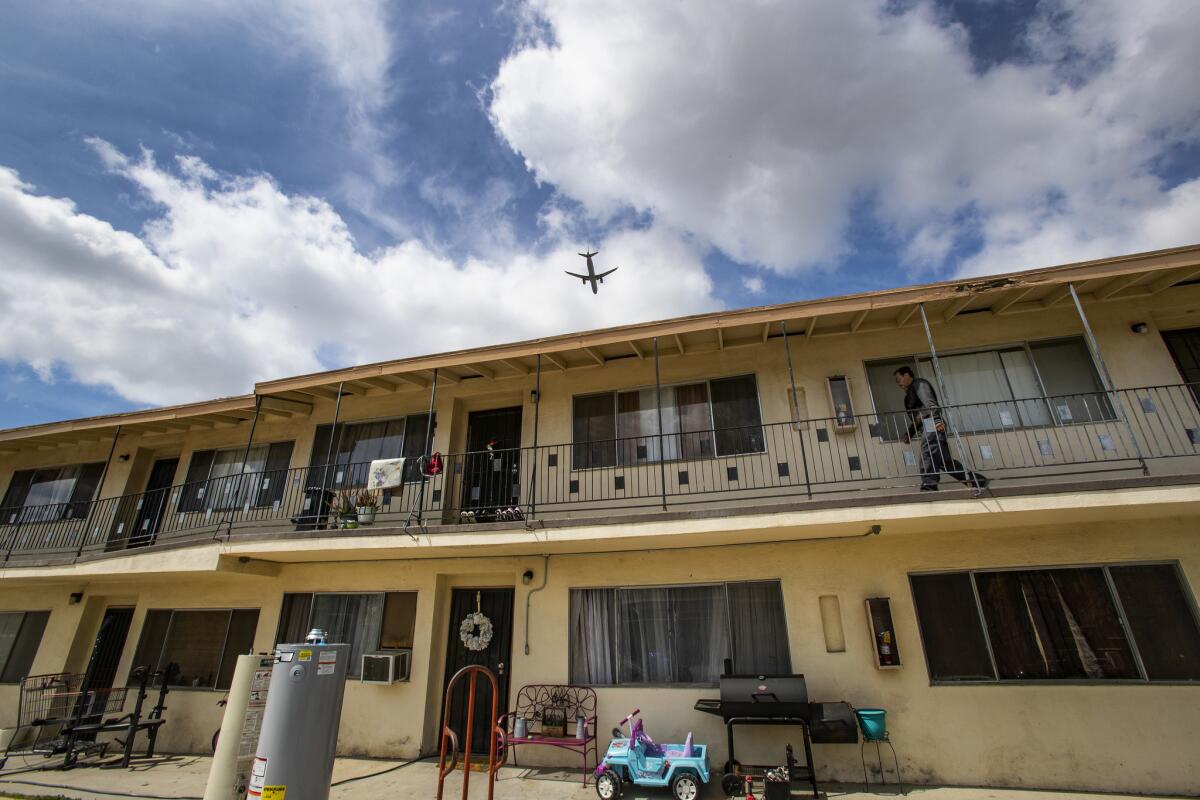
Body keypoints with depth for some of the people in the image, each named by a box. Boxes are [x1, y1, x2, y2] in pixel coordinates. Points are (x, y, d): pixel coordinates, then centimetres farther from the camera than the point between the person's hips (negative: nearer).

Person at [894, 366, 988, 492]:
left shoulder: (919, 384, 6)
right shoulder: (910, 392, 33)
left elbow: (930, 403, -12)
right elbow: (914, 417, 32)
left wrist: (936, 420, -25)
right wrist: (909, 433, 25)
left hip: (931, 425, -9)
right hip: (926, 428, 9)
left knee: (927, 455, -20)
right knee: (944, 459, 3)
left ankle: (929, 486, -29)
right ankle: (977, 481, 6)